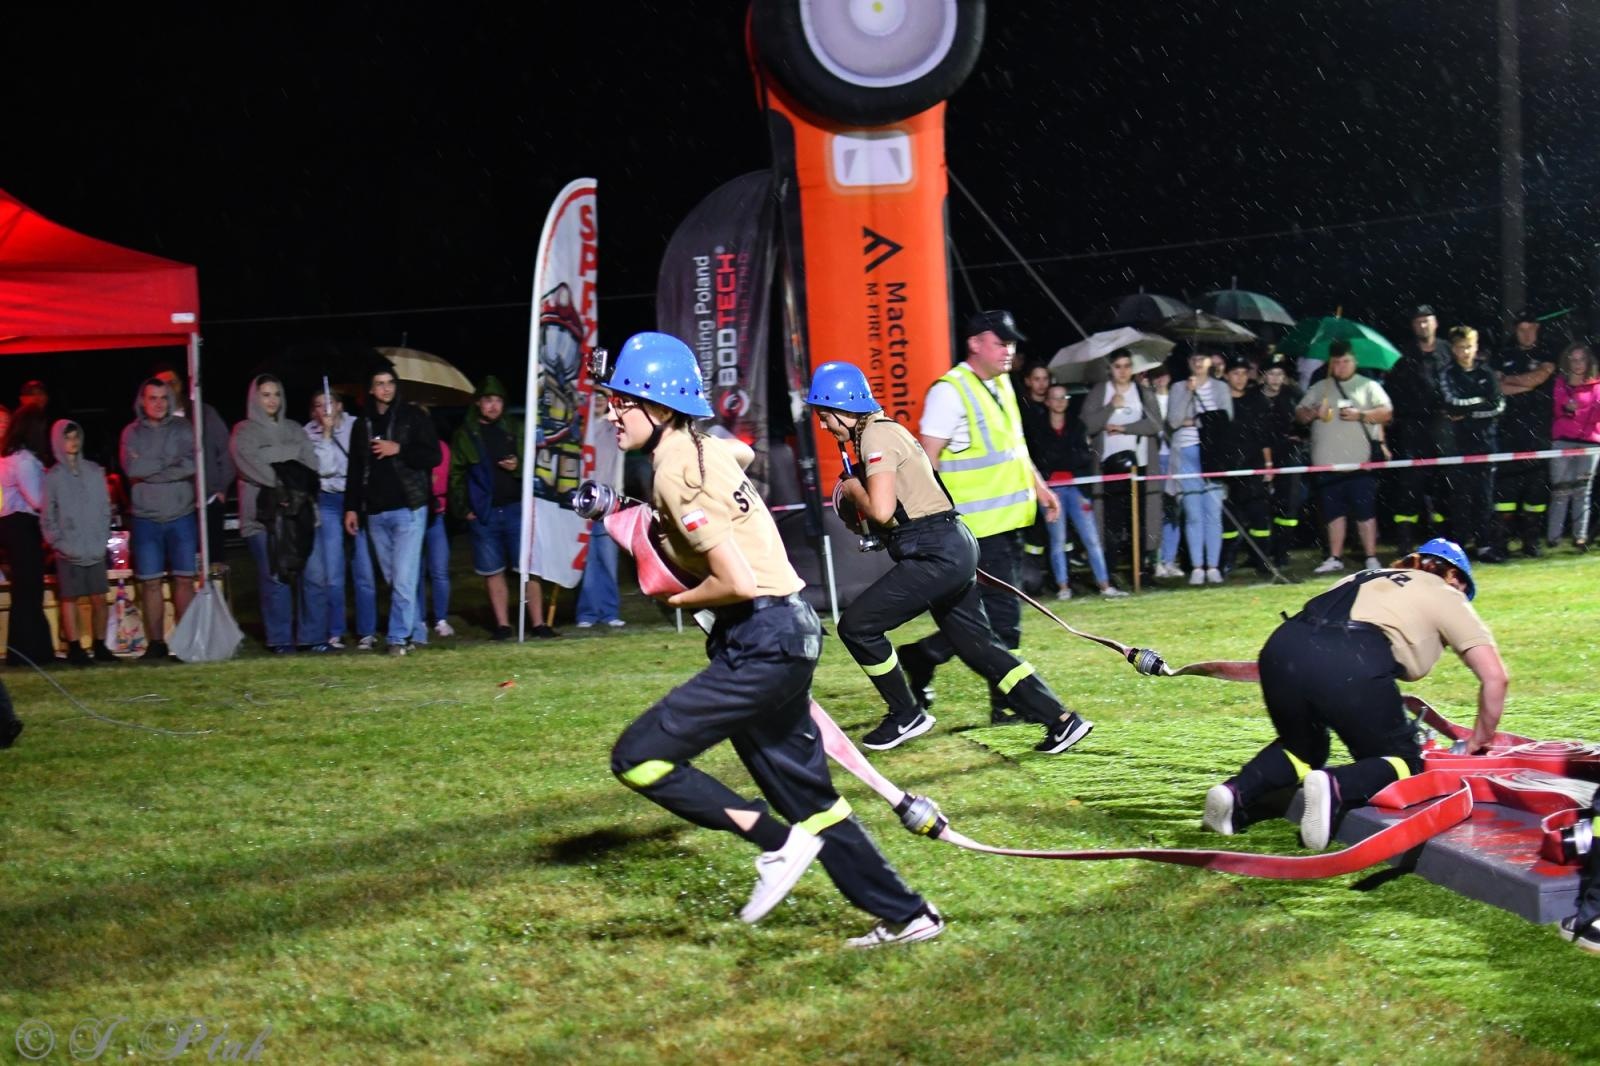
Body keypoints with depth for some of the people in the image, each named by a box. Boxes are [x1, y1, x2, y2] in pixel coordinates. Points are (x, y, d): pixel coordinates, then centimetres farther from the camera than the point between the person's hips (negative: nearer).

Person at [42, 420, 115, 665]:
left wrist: (103, 539, 1)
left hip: (96, 550, 2)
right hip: (69, 553, -2)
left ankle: (99, 646, 10)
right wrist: (59, 543, -8)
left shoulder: (95, 472, 9)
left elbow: (105, 507, 11)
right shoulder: (52, 478, 2)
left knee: (99, 598, 2)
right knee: (69, 598, -2)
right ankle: (75, 648, 2)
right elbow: (47, 518, 2)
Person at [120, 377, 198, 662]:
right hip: (146, 519, 0)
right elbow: (131, 468, -11)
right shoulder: (132, 433, 5)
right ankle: (156, 644, 6)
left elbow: (193, 464, -11)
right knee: (150, 583, 1)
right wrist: (171, 463, -9)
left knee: (184, 580, 0)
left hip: (181, 517, 0)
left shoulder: (182, 429, 4)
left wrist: (149, 469, -12)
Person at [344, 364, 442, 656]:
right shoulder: (363, 425, 14)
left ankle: (399, 637, -9)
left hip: (408, 508, -5)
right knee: (392, 578, 6)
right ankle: (414, 628, 15)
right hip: (375, 512, 5)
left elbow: (433, 456, -3)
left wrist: (398, 450, -13)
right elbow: (355, 470, 17)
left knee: (403, 578, -11)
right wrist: (351, 507, 11)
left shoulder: (413, 417, 1)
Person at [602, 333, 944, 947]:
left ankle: (778, 843, -6)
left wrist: (681, 600, -4)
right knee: (807, 798, 16)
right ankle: (905, 916, 22)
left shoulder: (676, 472, -17)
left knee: (638, 758, -10)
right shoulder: (707, 448, 10)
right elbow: (742, 451, 38)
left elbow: (737, 582, -23)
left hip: (763, 643, -10)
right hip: (786, 634, 10)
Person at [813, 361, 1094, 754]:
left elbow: (881, 511, -21)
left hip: (937, 555, -11)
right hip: (954, 547, 11)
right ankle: (1061, 720, 11)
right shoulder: (881, 431, 19)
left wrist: (852, 488, -4)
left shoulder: (877, 435, -12)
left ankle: (906, 717, 5)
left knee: (856, 625, -7)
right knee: (978, 646, 13)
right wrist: (854, 492, 11)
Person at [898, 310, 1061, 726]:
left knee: (997, 612, 11)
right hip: (979, 526, -9)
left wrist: (1038, 485, 21)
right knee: (1002, 614, -7)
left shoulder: (1002, 385, 15)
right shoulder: (950, 391, -13)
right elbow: (928, 457, -15)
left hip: (1010, 518, 9)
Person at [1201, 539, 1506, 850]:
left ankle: (1236, 791, 4)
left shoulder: (1368, 578, 38)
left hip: (1281, 647, 5)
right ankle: (1336, 787, -14)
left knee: (1303, 746, 30)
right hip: (1352, 665, -5)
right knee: (1403, 762, 16)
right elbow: (1494, 676, 17)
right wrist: (1481, 740, 32)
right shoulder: (1447, 596, 25)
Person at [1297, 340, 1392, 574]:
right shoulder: (1318, 389, 17)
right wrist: (1311, 414, -8)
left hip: (1360, 462, -3)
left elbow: (1386, 413, -1)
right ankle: (1335, 558, 13)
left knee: (1365, 511, -4)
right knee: (1334, 511, 7)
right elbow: (1299, 413, 14)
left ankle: (1371, 558, -1)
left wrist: (1360, 415, -15)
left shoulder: (1368, 386, 8)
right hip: (1327, 462, 3)